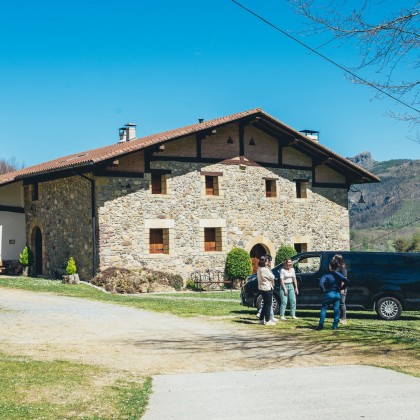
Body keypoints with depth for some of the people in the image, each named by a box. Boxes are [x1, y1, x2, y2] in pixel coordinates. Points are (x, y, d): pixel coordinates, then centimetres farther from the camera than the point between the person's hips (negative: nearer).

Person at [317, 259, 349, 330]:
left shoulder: (326, 275, -8)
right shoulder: (339, 275, 2)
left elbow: (321, 283, -24)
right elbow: (346, 281, -8)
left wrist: (324, 290, -10)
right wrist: (341, 288, 4)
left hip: (329, 294, -3)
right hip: (337, 294, 3)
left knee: (324, 309, 6)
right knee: (336, 310, 8)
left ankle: (321, 325, 1)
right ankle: (335, 326, 7)